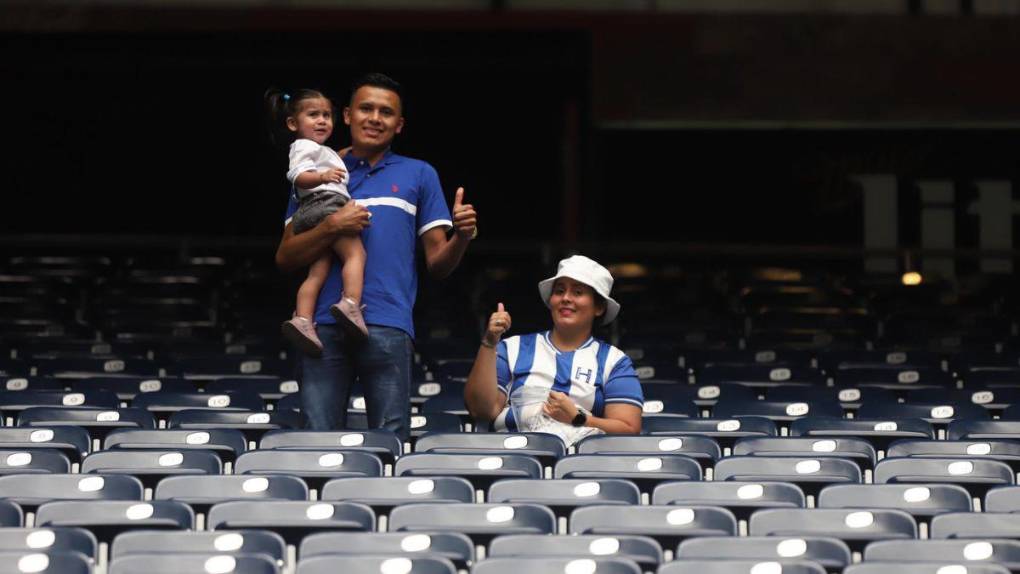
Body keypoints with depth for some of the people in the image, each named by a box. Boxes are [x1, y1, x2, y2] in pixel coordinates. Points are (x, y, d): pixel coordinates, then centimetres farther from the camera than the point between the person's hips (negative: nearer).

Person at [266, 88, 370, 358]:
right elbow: (299, 176, -14)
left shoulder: (320, 151, 34)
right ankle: (350, 304, -38)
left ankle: (302, 319, -17)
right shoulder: (305, 146, 2)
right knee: (355, 253, -19)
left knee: (317, 272, -3)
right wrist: (321, 177, -33)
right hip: (324, 204, -10)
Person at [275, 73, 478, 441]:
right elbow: (285, 258, 12)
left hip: (388, 326, -1)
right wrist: (331, 227, -4)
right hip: (323, 325, 1)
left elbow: (438, 264, 13)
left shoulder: (418, 175, 17)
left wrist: (462, 237, -8)